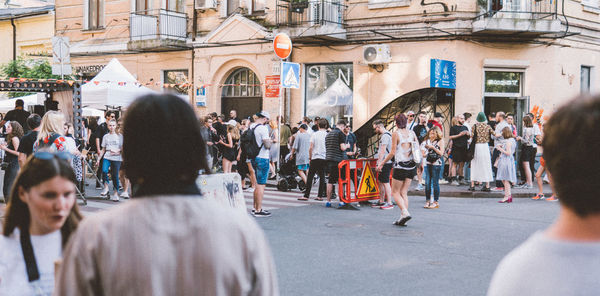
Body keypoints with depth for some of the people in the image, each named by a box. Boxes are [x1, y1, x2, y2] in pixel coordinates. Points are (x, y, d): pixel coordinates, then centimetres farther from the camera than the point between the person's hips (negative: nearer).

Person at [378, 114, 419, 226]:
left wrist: (382, 163, -1)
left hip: (400, 166, -5)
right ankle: (402, 218, 5)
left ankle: (405, 212, -14)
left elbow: (393, 152, -10)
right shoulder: (412, 133, 6)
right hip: (411, 166, 5)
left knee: (395, 192, 5)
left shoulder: (396, 134, -8)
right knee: (404, 193, 11)